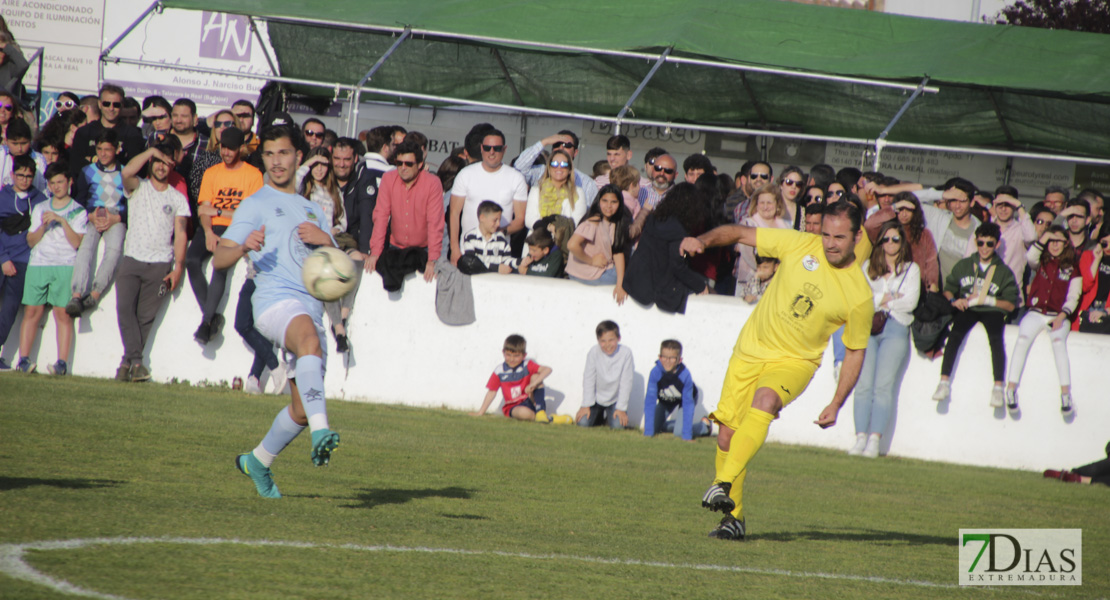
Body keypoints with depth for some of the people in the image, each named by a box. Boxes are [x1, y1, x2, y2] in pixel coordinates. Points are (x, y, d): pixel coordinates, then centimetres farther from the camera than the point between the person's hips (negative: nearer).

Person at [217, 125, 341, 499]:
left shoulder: (312, 211, 27)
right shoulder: (256, 205, 11)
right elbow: (219, 259, 1)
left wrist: (326, 241, 4)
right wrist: (244, 247, -22)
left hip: (311, 308, 6)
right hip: (275, 299, -6)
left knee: (302, 410, 4)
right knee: (310, 339, -40)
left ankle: (258, 462, 28)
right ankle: (321, 431, -56)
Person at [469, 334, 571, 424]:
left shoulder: (527, 365, -3)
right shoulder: (499, 371, 1)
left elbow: (547, 370, -19)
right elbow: (492, 392, 8)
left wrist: (534, 384, -33)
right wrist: (481, 412, 6)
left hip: (530, 402, 1)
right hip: (513, 408, -1)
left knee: (536, 376, -19)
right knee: (524, 413, -39)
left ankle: (540, 412, -25)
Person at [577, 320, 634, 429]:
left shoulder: (625, 353, -21)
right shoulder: (593, 353, -20)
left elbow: (626, 382, -15)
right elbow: (588, 379, -11)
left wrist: (621, 409, -13)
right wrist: (586, 406, -10)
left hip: (615, 399, -1)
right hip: (596, 398, 1)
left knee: (618, 425, -20)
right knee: (583, 423, -13)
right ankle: (600, 416, 22)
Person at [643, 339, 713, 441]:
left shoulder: (685, 375, -36)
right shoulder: (655, 372, -33)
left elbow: (688, 404, -32)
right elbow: (650, 401, -31)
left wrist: (687, 436, -34)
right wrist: (648, 433, -34)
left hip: (683, 400, -3)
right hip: (665, 402, 3)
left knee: (679, 431, -20)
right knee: (654, 427, -7)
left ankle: (704, 425, 9)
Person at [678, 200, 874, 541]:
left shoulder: (860, 295, -9)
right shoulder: (800, 245, -6)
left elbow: (855, 352, 2)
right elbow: (742, 233, 0)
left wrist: (836, 405, -3)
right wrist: (704, 241, -18)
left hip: (795, 362, -3)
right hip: (750, 350, 3)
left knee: (765, 400, -35)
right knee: (727, 436, -2)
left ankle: (724, 485, -42)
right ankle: (734, 517, 17)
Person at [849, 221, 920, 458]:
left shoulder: (911, 269, 14)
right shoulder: (868, 266, 19)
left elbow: (910, 301, 1)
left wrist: (880, 302, 1)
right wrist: (886, 298, -5)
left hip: (895, 328, -2)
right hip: (867, 326, 2)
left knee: (883, 385, -13)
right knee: (863, 384, -11)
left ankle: (875, 440, -17)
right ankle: (861, 437, -12)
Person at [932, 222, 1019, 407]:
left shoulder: (1004, 272, 7)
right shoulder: (963, 266, 12)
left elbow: (1010, 304, 2)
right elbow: (948, 289, 15)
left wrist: (986, 300, -11)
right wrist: (953, 300, -8)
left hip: (992, 311, -1)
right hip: (967, 309, 1)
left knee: (996, 338, -32)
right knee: (956, 333, -30)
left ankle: (998, 388, -34)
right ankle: (944, 383, -31)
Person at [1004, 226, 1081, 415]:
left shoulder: (1072, 268, 8)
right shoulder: (1042, 262, 13)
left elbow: (1073, 298, 2)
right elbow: (1031, 258, -11)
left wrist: (1061, 317, -12)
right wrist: (1044, 239, -20)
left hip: (1059, 316, -1)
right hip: (1036, 312, 1)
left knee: (1059, 342, -30)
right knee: (1023, 339, -26)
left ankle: (1065, 393, -33)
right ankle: (1011, 389, -27)